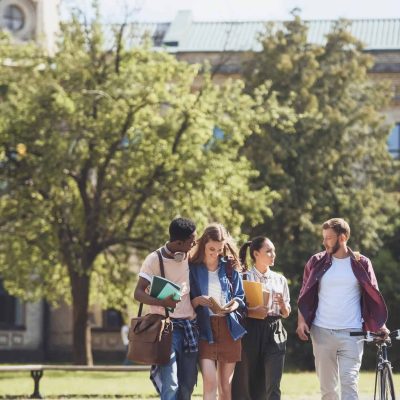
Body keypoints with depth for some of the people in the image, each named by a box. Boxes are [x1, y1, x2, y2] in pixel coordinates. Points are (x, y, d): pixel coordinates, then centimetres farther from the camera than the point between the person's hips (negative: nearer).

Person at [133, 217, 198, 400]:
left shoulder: (191, 256, 7)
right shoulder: (154, 259, -9)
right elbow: (139, 293, -13)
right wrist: (162, 302, -32)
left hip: (190, 325, 6)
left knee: (187, 385, 5)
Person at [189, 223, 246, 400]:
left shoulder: (230, 268, 8)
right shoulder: (192, 268, 1)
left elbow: (240, 297, 12)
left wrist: (234, 305, -10)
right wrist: (198, 301, -17)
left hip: (228, 328, 3)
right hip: (204, 328, -3)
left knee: (225, 384, 7)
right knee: (210, 381, -16)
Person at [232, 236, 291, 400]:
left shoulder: (280, 279, 14)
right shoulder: (244, 278, 2)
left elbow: (286, 314, 16)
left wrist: (282, 305, -5)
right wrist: (253, 311, -20)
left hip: (274, 333, 3)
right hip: (250, 331, -3)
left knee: (273, 385, -6)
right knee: (245, 384, -1)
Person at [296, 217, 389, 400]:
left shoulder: (361, 263, 2)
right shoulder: (317, 262, 6)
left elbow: (373, 296, 7)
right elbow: (304, 295, 10)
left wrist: (380, 325, -3)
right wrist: (301, 320, -4)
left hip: (351, 333, -2)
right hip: (322, 332, 2)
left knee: (349, 382, -13)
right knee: (327, 385, 6)